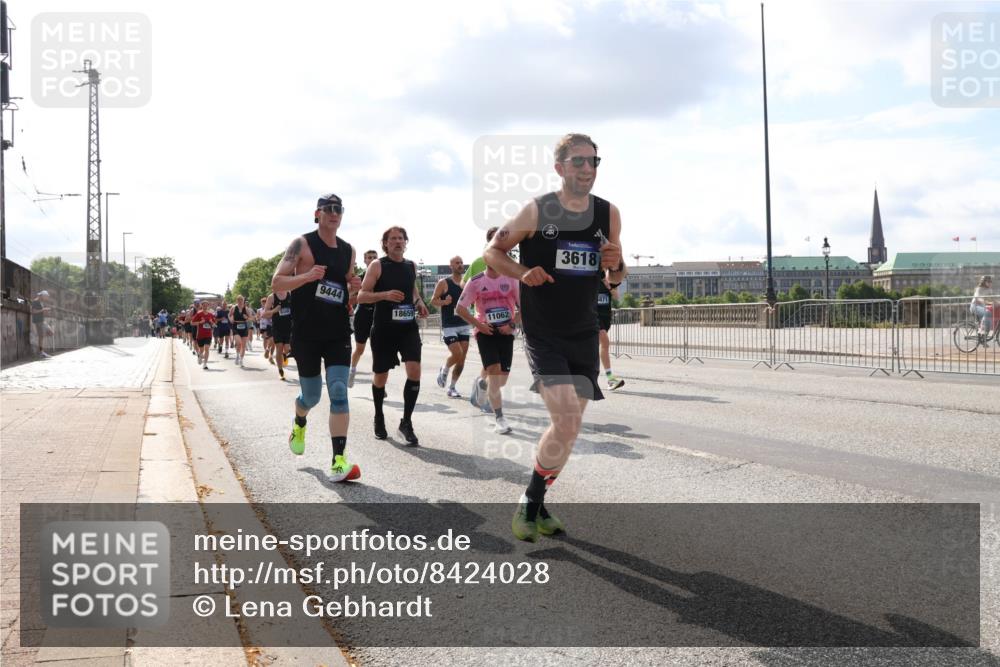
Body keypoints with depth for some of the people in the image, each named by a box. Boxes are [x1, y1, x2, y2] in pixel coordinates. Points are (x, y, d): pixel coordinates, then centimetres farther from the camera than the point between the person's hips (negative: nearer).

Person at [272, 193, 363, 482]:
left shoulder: (348, 250, 11)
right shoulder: (302, 244, -4)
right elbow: (277, 283, -9)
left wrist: (354, 287, 0)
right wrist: (307, 276, -25)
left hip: (338, 332, 3)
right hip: (306, 333, -3)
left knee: (339, 393, -11)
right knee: (311, 396, 9)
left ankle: (338, 461, -12)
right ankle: (299, 425, 45)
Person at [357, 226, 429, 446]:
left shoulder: (411, 266, 10)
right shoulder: (377, 266, -4)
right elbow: (361, 296, -9)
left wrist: (419, 303, 7)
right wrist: (385, 294, -25)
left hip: (408, 327, 3)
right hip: (383, 328, -3)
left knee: (414, 371, -14)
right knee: (380, 376, 8)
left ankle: (406, 422, -3)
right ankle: (379, 418, 33)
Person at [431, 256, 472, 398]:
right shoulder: (443, 283, -4)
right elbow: (433, 301, -4)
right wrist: (444, 302, -23)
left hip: (464, 325, 5)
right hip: (449, 326, -5)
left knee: (461, 359, 2)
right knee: (457, 353, -17)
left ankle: (452, 387, 16)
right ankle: (444, 371, 14)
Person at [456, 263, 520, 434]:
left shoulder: (511, 279, -1)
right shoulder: (476, 282, -4)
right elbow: (460, 308, -1)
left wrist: (512, 324, -10)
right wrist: (478, 324, -10)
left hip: (506, 332, 2)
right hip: (486, 332, -2)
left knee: (502, 379, 5)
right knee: (494, 372, -17)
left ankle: (482, 383, 42)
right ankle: (499, 418, -10)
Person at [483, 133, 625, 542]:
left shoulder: (609, 214, 3)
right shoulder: (537, 210, -9)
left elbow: (614, 278, 14)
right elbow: (493, 252, -1)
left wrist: (616, 265, -9)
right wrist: (523, 273, -19)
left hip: (584, 336, 5)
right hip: (543, 335, -5)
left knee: (568, 426, 10)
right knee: (567, 421, -17)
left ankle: (537, 503, 29)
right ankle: (528, 503, 3)